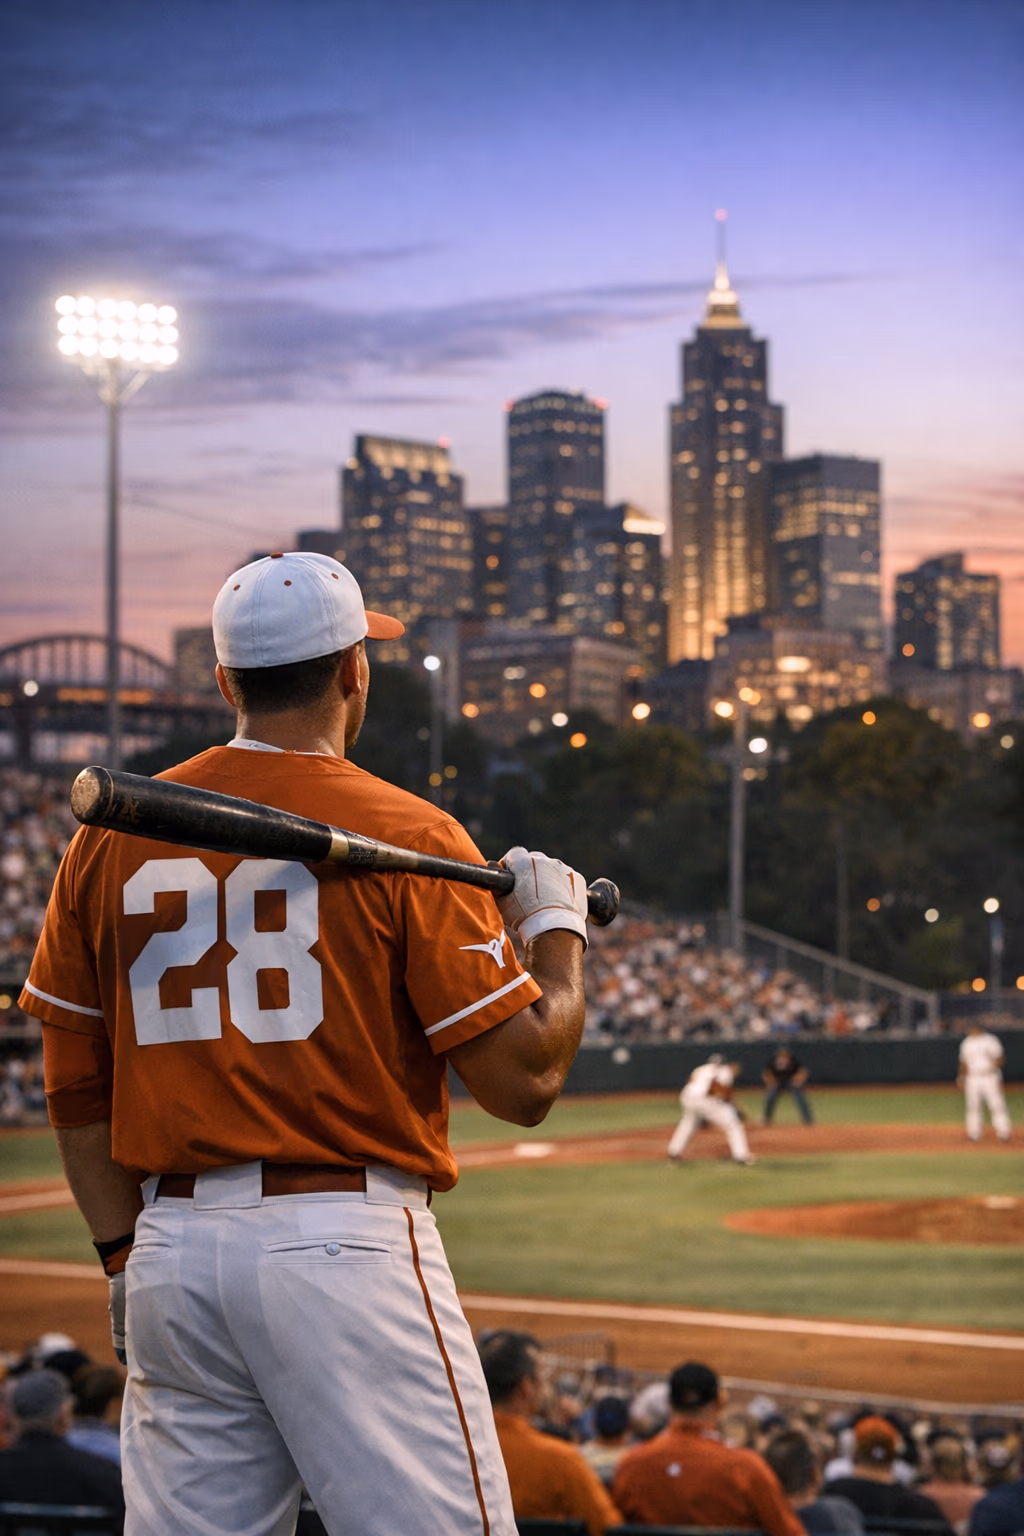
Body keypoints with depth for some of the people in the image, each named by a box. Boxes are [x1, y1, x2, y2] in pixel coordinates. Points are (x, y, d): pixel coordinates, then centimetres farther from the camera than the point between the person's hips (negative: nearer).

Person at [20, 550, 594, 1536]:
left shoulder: (109, 838, 8)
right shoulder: (405, 835, -6)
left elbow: (75, 1090, 12)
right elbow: (524, 1080, -7)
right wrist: (556, 925, 8)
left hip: (170, 1252, 6)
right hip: (345, 1245, -5)